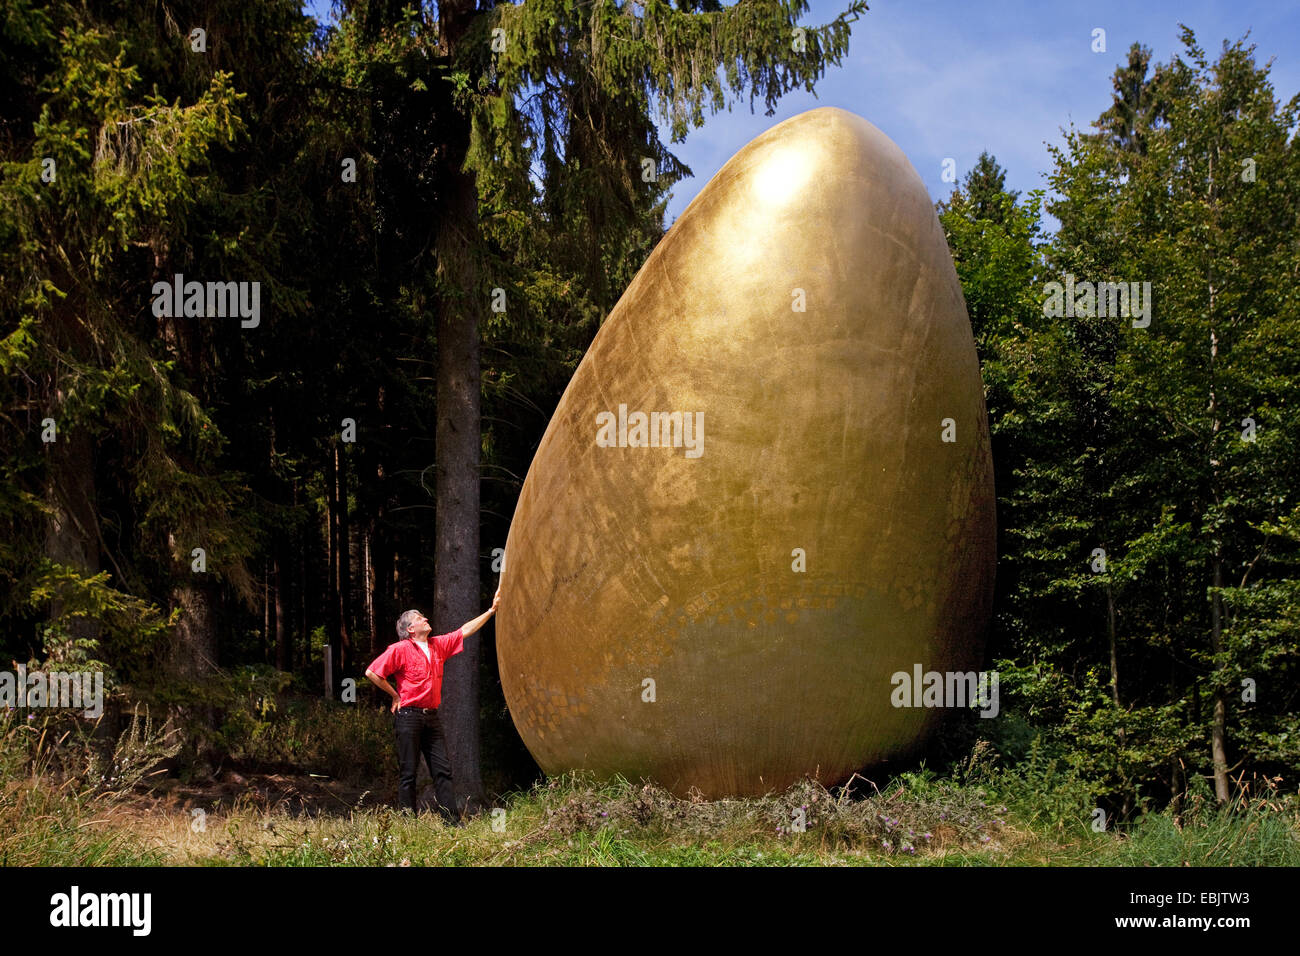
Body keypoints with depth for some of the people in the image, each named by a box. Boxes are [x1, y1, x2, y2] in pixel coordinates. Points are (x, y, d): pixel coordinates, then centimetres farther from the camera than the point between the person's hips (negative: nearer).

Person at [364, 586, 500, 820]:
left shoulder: (438, 645, 13)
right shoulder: (400, 649, -6)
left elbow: (465, 630, 18)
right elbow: (372, 672, -8)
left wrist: (492, 610, 16)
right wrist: (395, 695, -2)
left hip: (432, 717, 6)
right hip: (409, 716, -6)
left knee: (442, 770, 2)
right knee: (408, 772, -2)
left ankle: (451, 820, 3)